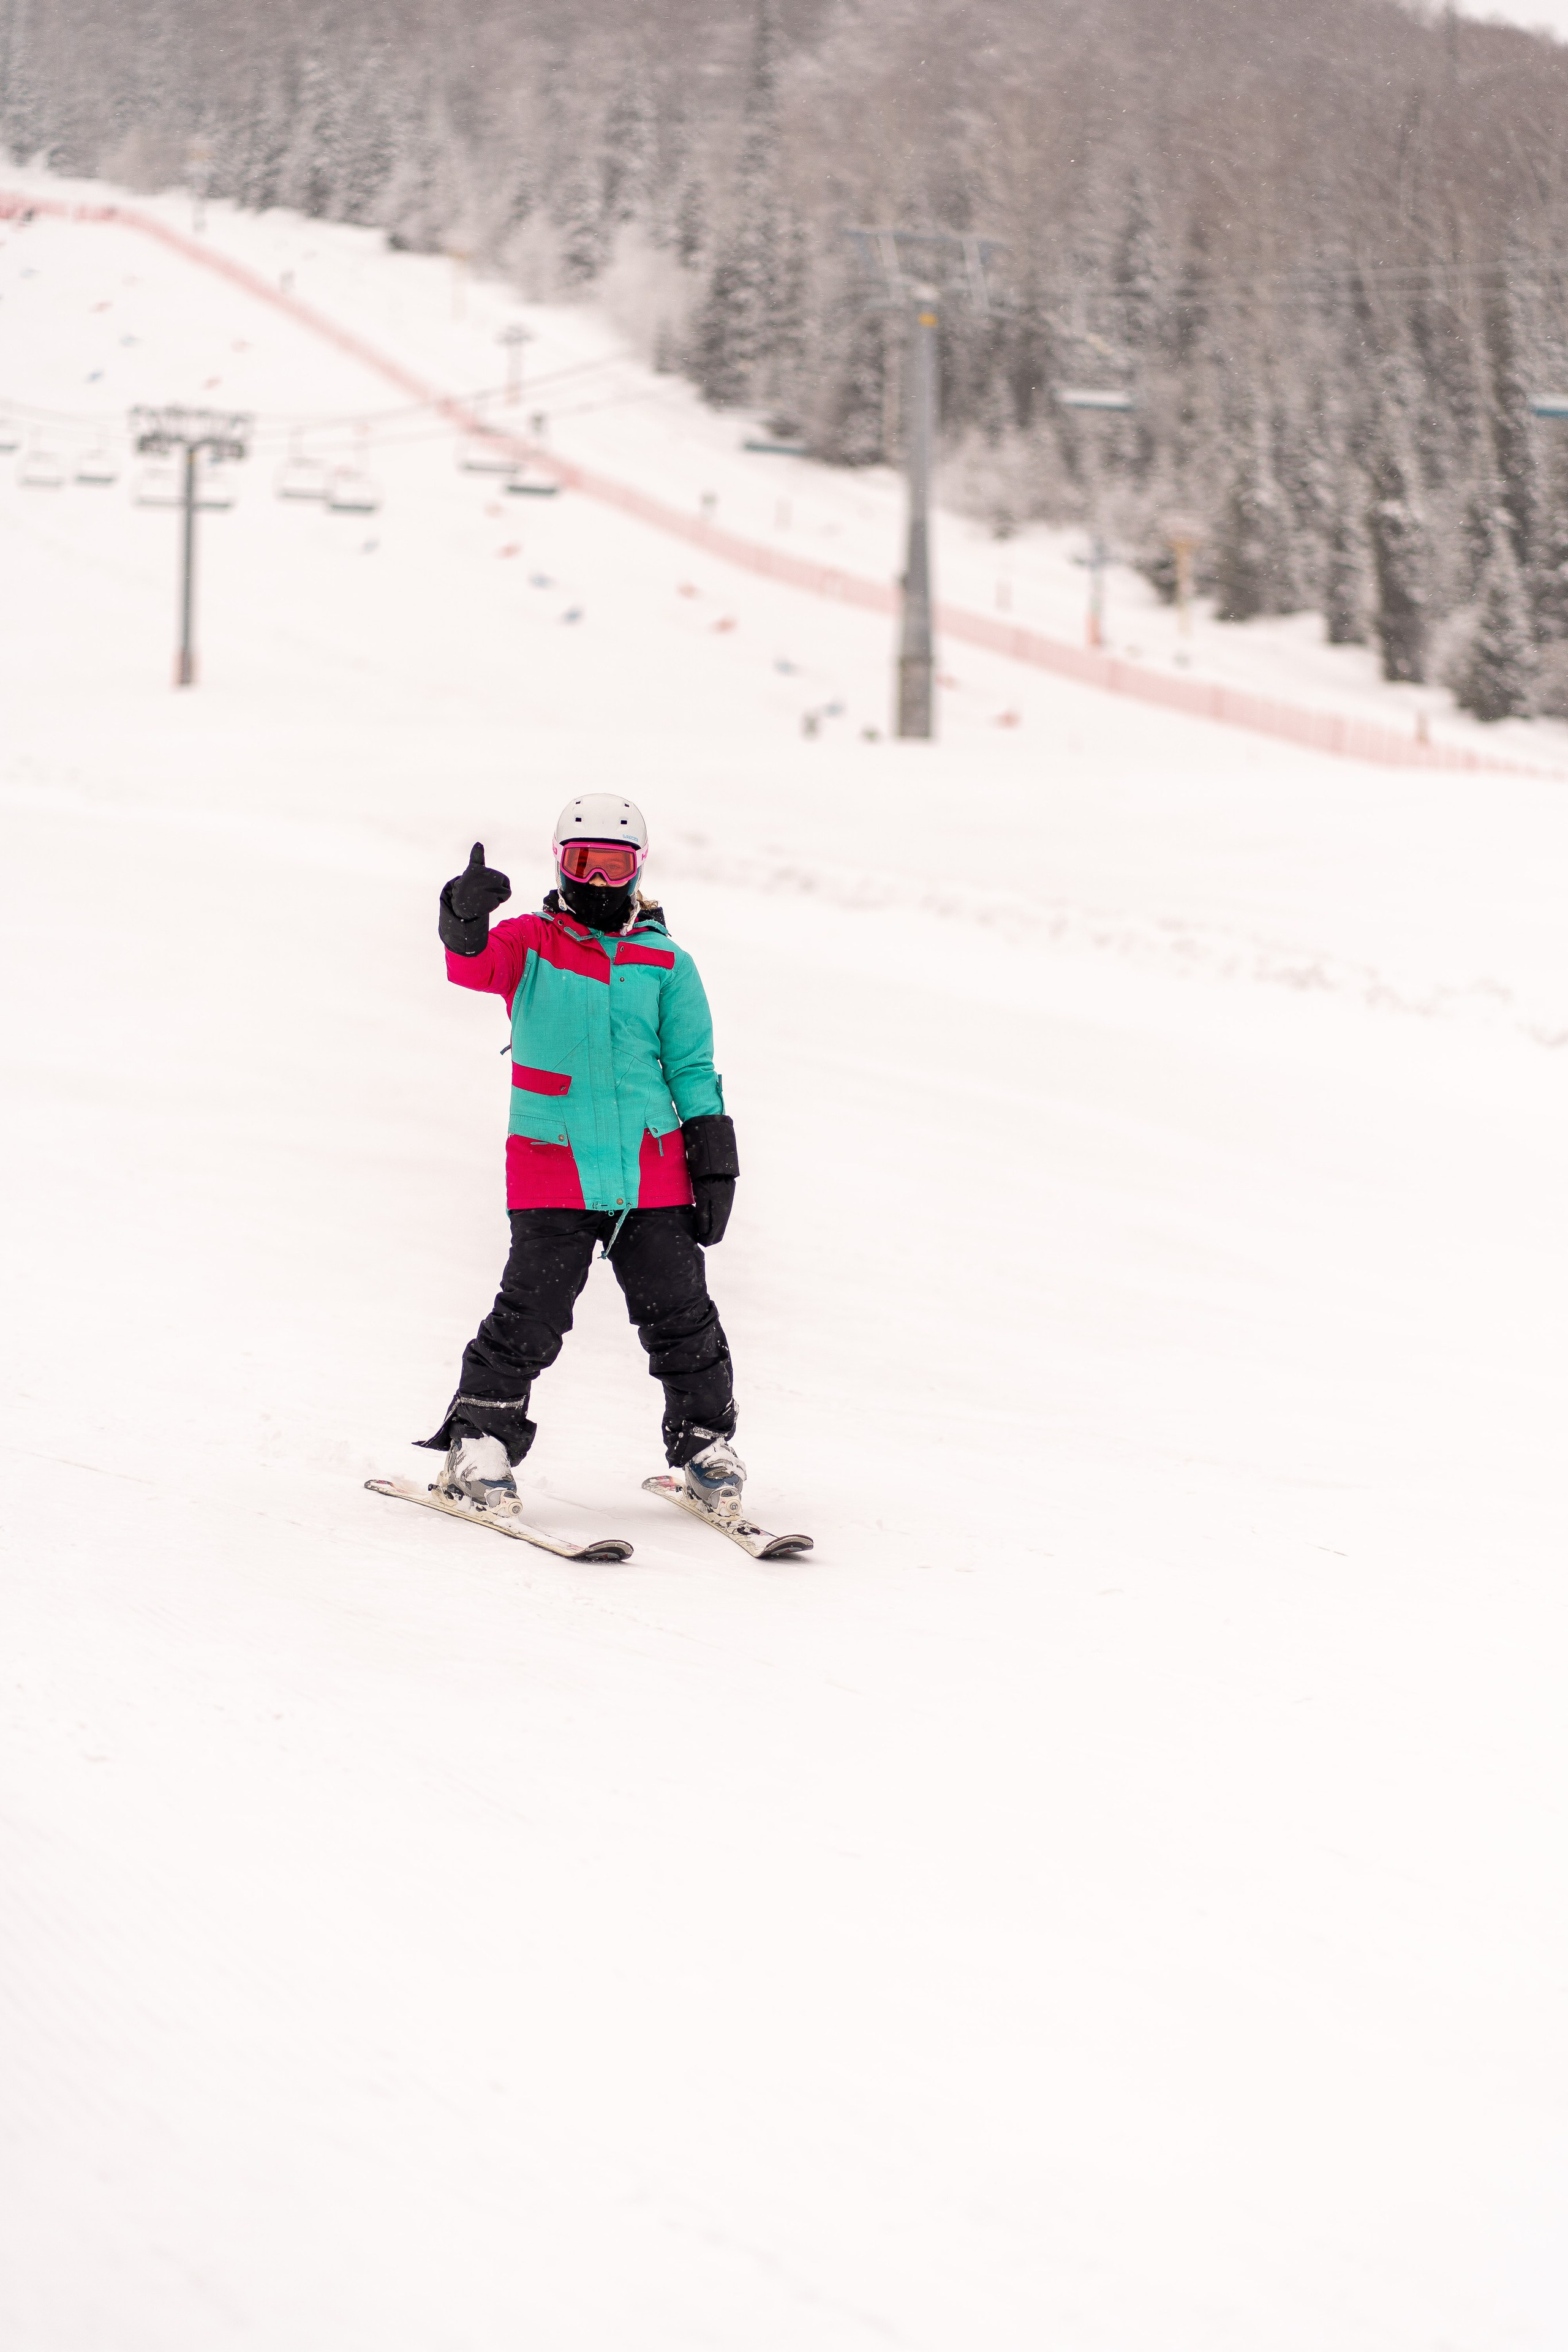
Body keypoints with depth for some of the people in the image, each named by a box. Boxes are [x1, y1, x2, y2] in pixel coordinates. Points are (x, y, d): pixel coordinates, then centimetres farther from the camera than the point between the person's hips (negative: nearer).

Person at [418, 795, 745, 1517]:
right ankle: (478, 1443, 6)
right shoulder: (530, 944, 5)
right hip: (552, 1170, -2)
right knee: (531, 1315, -8)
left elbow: (692, 1068, 10)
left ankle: (705, 1443, 18)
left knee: (680, 1315, 3)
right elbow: (474, 965, -15)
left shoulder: (665, 964, 9)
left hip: (651, 1172, 2)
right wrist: (466, 918, -38)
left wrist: (714, 1162, 4)